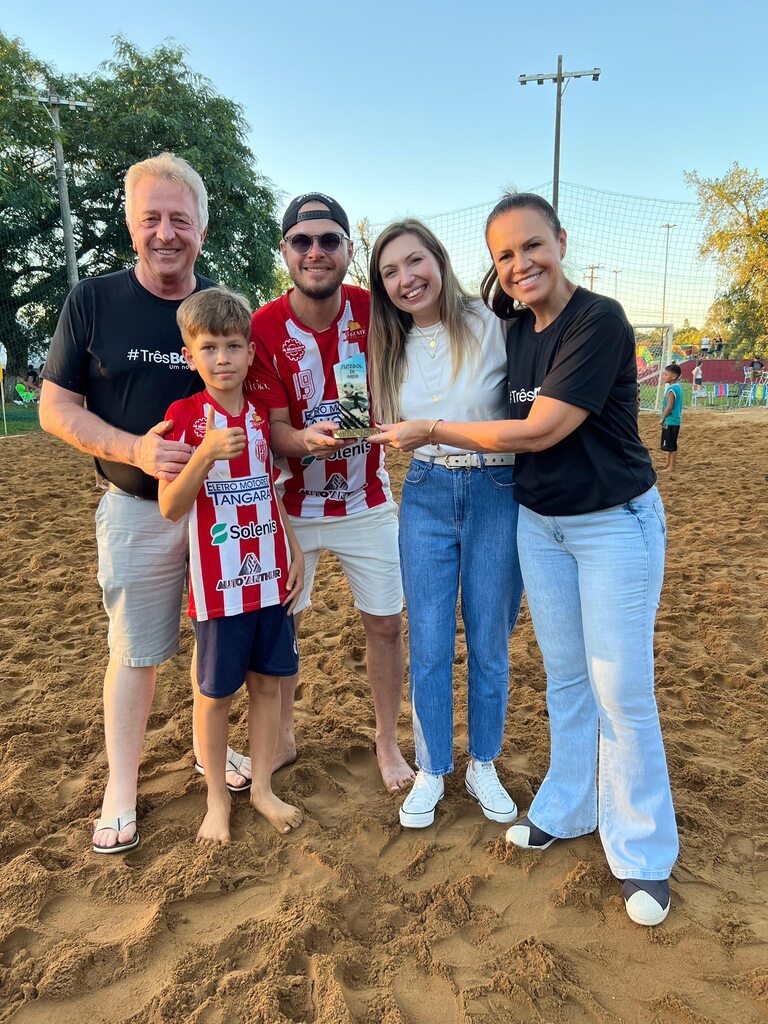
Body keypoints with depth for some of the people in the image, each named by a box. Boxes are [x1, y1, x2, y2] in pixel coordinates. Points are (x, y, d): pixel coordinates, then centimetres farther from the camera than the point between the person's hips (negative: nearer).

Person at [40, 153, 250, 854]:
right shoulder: (93, 303, -3)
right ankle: (122, 787, 25)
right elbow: (55, 408, -2)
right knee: (136, 651, 7)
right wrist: (135, 449, -19)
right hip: (137, 509, -2)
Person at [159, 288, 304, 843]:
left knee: (269, 679, 12)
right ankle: (218, 798, 29)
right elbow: (170, 508, -13)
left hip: (269, 574, 4)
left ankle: (262, 786, 31)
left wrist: (294, 551, 8)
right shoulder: (184, 416, -9)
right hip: (218, 582, -4)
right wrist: (206, 455, -27)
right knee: (216, 691, 9)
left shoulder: (261, 414, 5)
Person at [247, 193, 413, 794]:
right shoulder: (264, 327, -14)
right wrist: (306, 440, -37)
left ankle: (388, 741, 29)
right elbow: (274, 429, -15)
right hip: (294, 506, -1)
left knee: (386, 623, 7)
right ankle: (283, 738, 32)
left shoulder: (373, 311, -9)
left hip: (367, 502, 1)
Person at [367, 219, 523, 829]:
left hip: (498, 495, -3)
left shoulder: (492, 326, -8)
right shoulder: (396, 349, 7)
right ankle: (431, 772, 28)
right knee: (428, 646, 7)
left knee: (490, 644, 10)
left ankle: (483, 766, 32)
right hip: (426, 496, 3)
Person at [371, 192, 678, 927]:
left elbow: (540, 431, -23)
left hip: (614, 523, -6)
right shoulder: (514, 333, 3)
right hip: (538, 523, 6)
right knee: (564, 677, 15)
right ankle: (567, 808, 32)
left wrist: (432, 431, -16)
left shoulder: (600, 322, -19)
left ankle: (642, 854, 17)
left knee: (622, 691, 0)